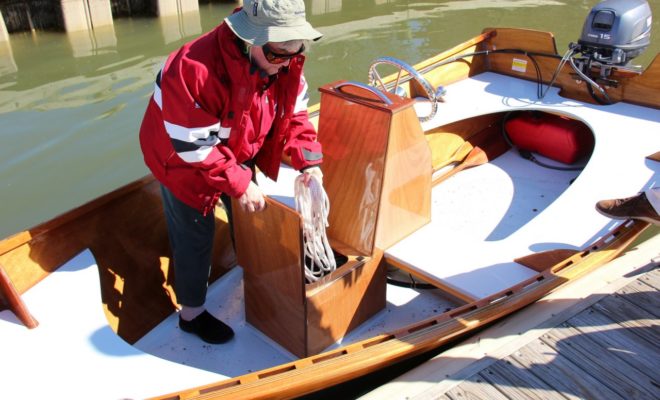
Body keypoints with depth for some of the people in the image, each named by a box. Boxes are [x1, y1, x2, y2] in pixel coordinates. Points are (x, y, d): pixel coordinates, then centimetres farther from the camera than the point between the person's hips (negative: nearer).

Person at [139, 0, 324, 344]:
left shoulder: (285, 62, -19)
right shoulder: (194, 69, -40)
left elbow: (294, 114, -8)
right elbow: (192, 146, -34)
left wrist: (308, 161, -21)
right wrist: (239, 184, -31)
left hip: (237, 153, 7)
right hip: (183, 159, -6)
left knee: (249, 219, 20)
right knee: (195, 238, 5)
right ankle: (191, 313, 28)